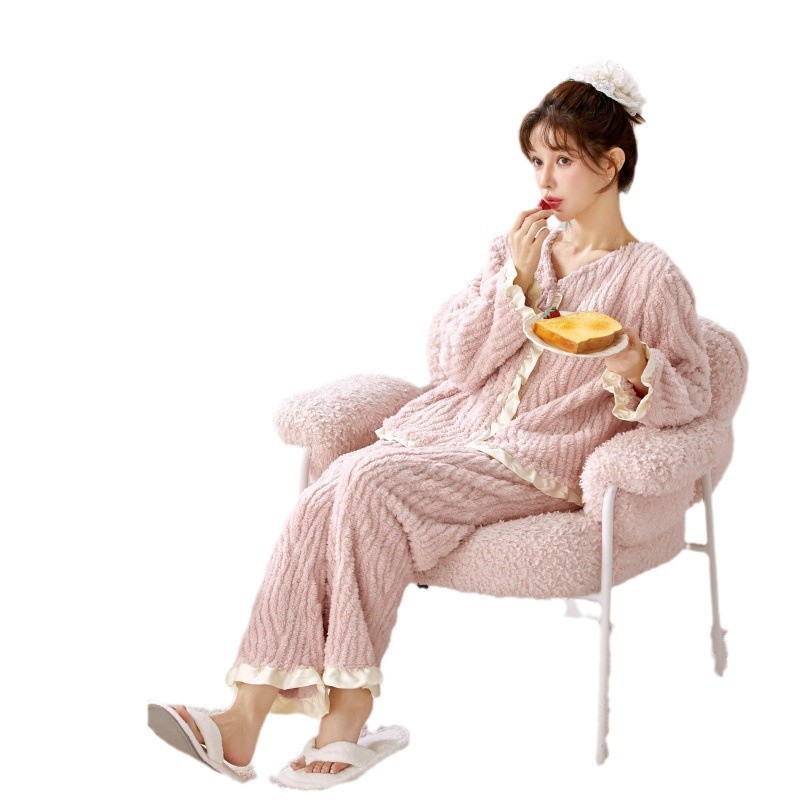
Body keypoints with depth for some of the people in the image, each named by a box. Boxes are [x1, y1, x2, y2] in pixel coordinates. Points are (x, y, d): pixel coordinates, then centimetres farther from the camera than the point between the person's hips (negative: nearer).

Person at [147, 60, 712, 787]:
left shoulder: (651, 278, 1)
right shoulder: (517, 249, 17)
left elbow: (692, 389, -2)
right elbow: (453, 360, 9)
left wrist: (636, 369, -23)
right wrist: (516, 284, -5)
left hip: (537, 462, -5)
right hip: (452, 428, 6)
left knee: (370, 483, -30)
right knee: (323, 498, -23)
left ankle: (351, 702, -20)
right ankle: (248, 713, -26)